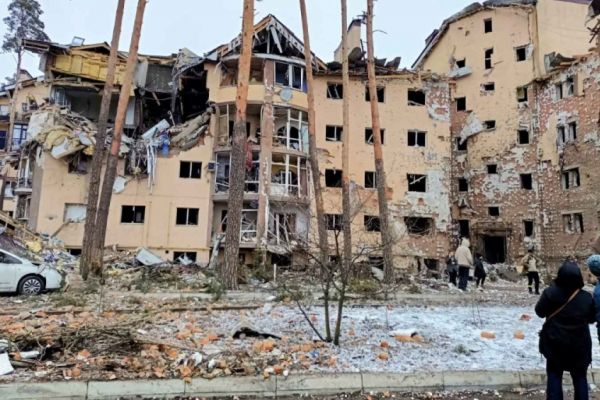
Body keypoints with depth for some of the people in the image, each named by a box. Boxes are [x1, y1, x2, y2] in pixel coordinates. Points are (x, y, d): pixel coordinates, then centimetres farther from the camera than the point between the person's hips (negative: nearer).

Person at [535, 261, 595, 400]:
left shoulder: (550, 293, -17)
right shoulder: (586, 297, -10)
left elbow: (539, 312, -4)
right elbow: (592, 319, 4)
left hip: (555, 343, -1)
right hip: (579, 345, 2)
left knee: (554, 376, 10)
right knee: (580, 378, 18)